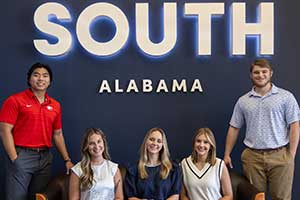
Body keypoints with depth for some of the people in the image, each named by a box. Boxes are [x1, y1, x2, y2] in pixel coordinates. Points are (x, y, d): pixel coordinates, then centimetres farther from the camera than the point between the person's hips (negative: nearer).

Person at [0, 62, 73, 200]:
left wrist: (67, 160, 10)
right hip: (21, 156, -5)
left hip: (45, 157, 5)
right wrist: (14, 159, -14)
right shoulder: (15, 100, -4)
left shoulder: (55, 105, 11)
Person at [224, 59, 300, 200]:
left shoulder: (286, 97, 2)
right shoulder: (243, 101, 9)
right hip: (252, 157, 2)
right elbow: (234, 128, 11)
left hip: (280, 156, -2)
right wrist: (227, 154, 6)